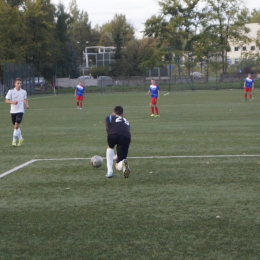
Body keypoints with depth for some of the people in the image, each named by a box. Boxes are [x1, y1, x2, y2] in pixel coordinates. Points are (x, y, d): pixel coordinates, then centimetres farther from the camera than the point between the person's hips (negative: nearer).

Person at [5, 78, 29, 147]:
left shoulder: (24, 91, 3)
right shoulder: (11, 91, -3)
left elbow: (25, 99, 20)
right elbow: (6, 101, -4)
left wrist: (27, 104, 1)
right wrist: (12, 102, -22)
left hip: (20, 111, -1)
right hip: (13, 111, 1)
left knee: (16, 126, -14)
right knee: (15, 126, 10)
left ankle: (14, 140, -7)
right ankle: (20, 138, 30)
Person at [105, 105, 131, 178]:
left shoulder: (109, 118, 30)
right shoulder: (126, 122, 41)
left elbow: (108, 129, 9)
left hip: (114, 134, -2)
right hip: (126, 137, 2)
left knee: (110, 147, 36)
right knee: (118, 167, 14)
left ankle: (109, 171, 23)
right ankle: (123, 163, -23)